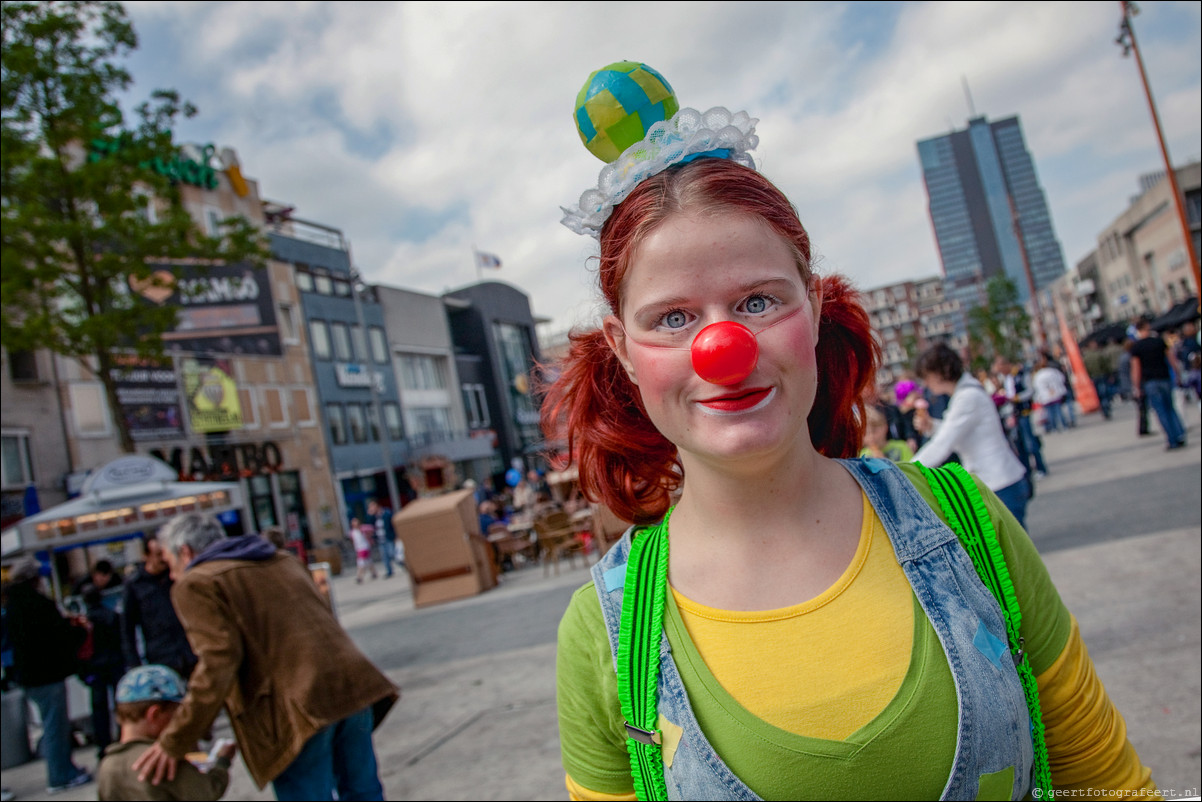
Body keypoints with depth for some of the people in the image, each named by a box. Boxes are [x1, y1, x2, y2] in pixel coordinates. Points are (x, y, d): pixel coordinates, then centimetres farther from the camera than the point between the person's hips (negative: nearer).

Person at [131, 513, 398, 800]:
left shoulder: (195, 584, 3)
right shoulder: (282, 560, 24)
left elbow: (218, 662, -10)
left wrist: (174, 742, -4)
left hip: (299, 705, -7)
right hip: (352, 683, 7)